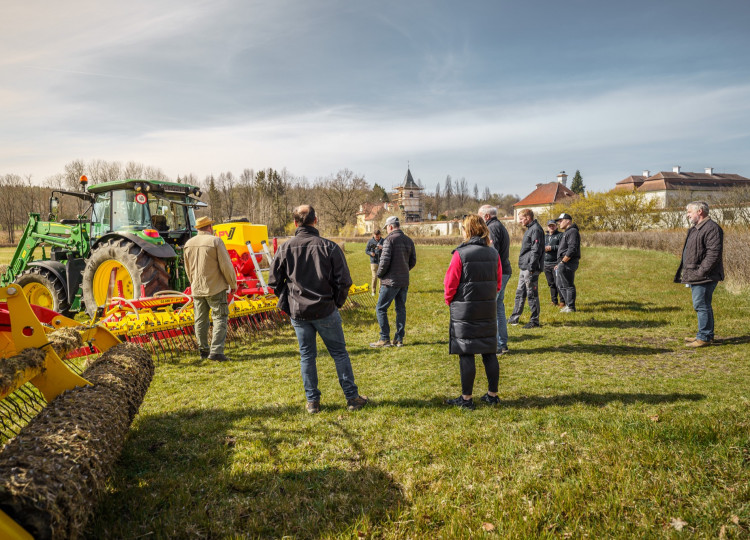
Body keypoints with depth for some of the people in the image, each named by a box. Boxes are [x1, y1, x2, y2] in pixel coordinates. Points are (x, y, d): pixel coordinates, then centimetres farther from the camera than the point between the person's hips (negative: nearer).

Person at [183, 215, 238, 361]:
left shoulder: (188, 244, 8)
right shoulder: (215, 241, -11)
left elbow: (187, 269, 17)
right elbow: (226, 266, -11)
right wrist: (233, 284, -1)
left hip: (197, 289, 6)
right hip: (215, 288, -6)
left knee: (200, 320, 13)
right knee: (219, 319, -2)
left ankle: (203, 350, 21)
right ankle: (216, 351, -10)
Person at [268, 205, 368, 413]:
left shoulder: (285, 248, -3)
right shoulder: (329, 247, -9)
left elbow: (274, 280, 2)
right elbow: (344, 281, -8)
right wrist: (337, 302, 7)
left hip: (297, 312, 2)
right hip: (325, 310, -2)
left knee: (307, 355, 13)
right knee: (339, 353, 11)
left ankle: (312, 401, 19)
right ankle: (352, 398, 17)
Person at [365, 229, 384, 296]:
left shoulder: (383, 241, 4)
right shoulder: (370, 241, 2)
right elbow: (366, 250, 7)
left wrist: (382, 248, -18)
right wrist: (371, 253, -14)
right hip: (374, 262, -2)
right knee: (374, 277, -6)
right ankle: (373, 291, 7)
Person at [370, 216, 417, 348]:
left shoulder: (390, 239, -12)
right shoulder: (408, 240, 10)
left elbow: (385, 260, -18)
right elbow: (413, 261, 14)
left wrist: (379, 274, -2)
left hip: (391, 281, -7)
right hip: (404, 281, 7)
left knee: (381, 308, 1)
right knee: (401, 308, 13)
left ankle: (385, 339, 0)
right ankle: (399, 339, 16)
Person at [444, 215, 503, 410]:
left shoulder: (460, 254, -13)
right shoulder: (494, 253, 3)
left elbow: (450, 284, -9)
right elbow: (498, 282, 9)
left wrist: (449, 300, 8)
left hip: (465, 310, -5)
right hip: (489, 309, 5)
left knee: (466, 354, 2)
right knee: (489, 353, 13)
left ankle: (466, 398, 9)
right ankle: (492, 394, 22)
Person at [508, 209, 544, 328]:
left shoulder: (536, 230, -14)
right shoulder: (530, 229, 17)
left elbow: (536, 250, -20)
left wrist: (531, 267, -22)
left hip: (530, 269, -10)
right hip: (524, 268, 10)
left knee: (532, 294, -3)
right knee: (520, 293, 16)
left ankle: (534, 321, 6)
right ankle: (514, 318, 25)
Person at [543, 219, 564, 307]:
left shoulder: (560, 235, 0)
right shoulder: (544, 236, 21)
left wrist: (551, 248, -17)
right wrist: (543, 249, -1)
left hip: (556, 263, -6)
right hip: (546, 263, 6)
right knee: (551, 283, 9)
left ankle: (562, 301, -2)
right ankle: (554, 301, 15)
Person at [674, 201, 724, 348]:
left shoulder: (711, 228, -14)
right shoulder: (695, 229, 20)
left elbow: (714, 253, -21)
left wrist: (701, 272, -22)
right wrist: (687, 272, 17)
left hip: (705, 277, -11)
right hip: (695, 276, 11)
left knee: (701, 305, -7)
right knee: (702, 305, 16)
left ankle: (704, 337, -1)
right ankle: (706, 334, 25)